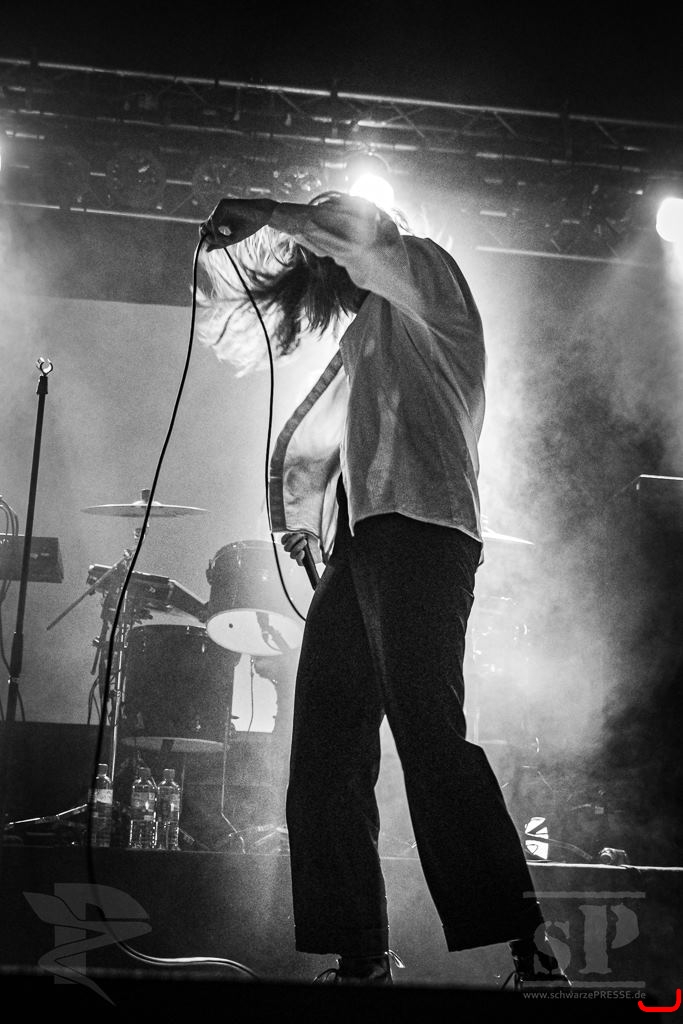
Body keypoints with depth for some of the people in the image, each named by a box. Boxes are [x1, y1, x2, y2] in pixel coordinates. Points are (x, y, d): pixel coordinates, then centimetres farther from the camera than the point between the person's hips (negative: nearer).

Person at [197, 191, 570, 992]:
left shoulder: (427, 284, 13)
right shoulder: (359, 346, 34)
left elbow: (356, 230, -7)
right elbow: (304, 450, 34)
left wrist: (263, 215, 3)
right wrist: (299, 522, 15)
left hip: (418, 528, -8)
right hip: (352, 552, 9)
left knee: (430, 735, -20)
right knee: (324, 761, 1)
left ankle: (528, 944, -19)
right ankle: (359, 957, 3)